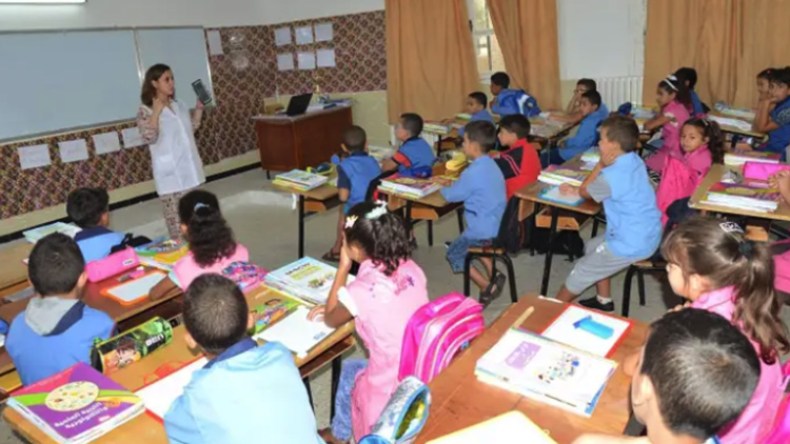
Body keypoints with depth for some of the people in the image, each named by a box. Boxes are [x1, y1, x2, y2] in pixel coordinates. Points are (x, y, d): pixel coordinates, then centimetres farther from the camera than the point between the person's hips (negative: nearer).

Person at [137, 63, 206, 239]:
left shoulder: (179, 105, 9)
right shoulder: (146, 111, -9)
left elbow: (192, 128, 19)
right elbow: (149, 138, -21)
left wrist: (199, 108, 9)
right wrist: (156, 112, -22)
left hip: (188, 167, 6)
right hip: (169, 172, -6)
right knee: (174, 214, 1)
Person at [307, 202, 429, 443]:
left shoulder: (362, 290, -24)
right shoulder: (410, 268, -6)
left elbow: (330, 320, 0)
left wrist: (344, 266, -3)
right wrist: (340, 305, 15)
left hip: (395, 391, -5)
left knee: (350, 369, 26)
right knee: (354, 368, 29)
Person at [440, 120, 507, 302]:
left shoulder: (473, 172, -23)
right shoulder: (490, 164, 6)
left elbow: (451, 196, -11)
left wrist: (444, 187, 9)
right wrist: (452, 183, 16)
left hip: (484, 230, -9)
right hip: (498, 226, 9)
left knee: (453, 253, 11)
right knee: (471, 242, 35)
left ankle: (487, 287, 2)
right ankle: (493, 275, 22)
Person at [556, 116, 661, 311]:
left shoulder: (612, 176, -27)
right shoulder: (635, 161, 1)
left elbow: (584, 191, -6)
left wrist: (601, 164, -9)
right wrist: (576, 189, 3)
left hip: (632, 244, -9)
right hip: (648, 235, 9)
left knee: (582, 270, 5)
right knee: (592, 248, 25)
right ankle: (603, 300, 34)